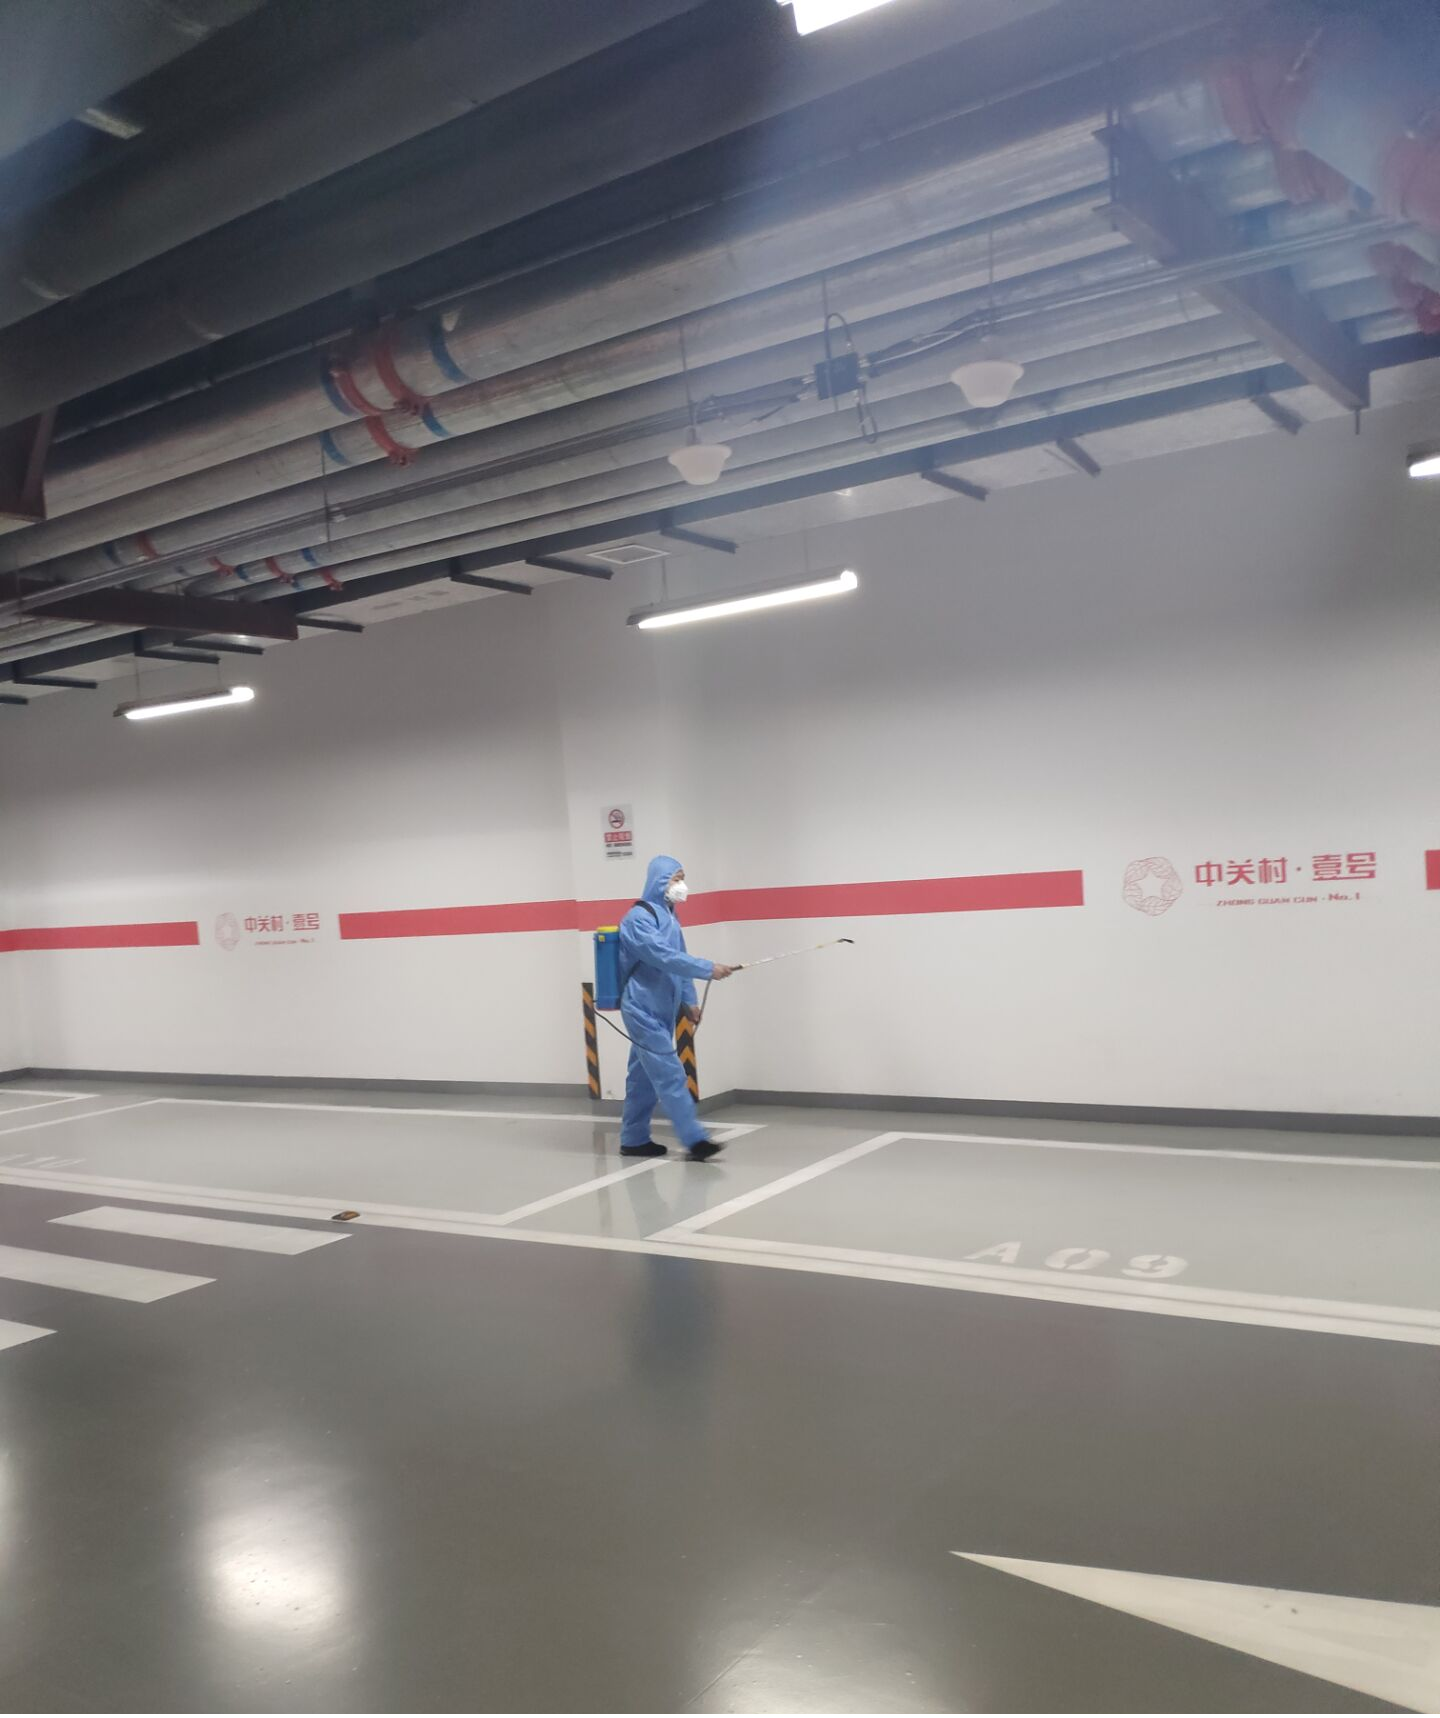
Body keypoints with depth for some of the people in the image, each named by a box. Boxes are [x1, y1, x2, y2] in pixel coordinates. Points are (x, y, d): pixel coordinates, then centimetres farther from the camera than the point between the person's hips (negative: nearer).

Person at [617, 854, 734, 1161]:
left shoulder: (669, 917, 15)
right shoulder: (639, 917, -15)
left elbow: (678, 960, 18)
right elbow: (664, 958, -26)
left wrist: (689, 1001, 12)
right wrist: (708, 968, -27)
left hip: (660, 1011, 9)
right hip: (643, 1010, -9)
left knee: (645, 1076, 12)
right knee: (670, 1075, -12)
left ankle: (634, 1140, 19)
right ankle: (695, 1140, -13)